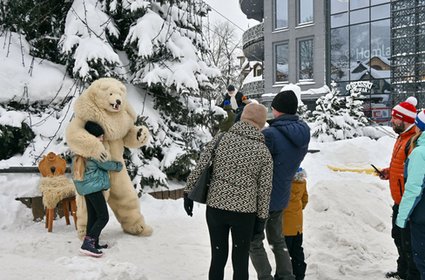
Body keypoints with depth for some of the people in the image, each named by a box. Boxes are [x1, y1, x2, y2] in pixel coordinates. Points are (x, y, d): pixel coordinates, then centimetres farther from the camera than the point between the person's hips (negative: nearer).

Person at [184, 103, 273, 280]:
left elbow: (199, 168, -4)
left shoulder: (220, 139, -4)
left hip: (215, 207, 1)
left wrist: (189, 193, 7)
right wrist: (261, 217, 9)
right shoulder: (264, 152, -4)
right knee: (240, 261, 14)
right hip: (244, 211, -1)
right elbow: (265, 189, -2)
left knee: (218, 258, 15)